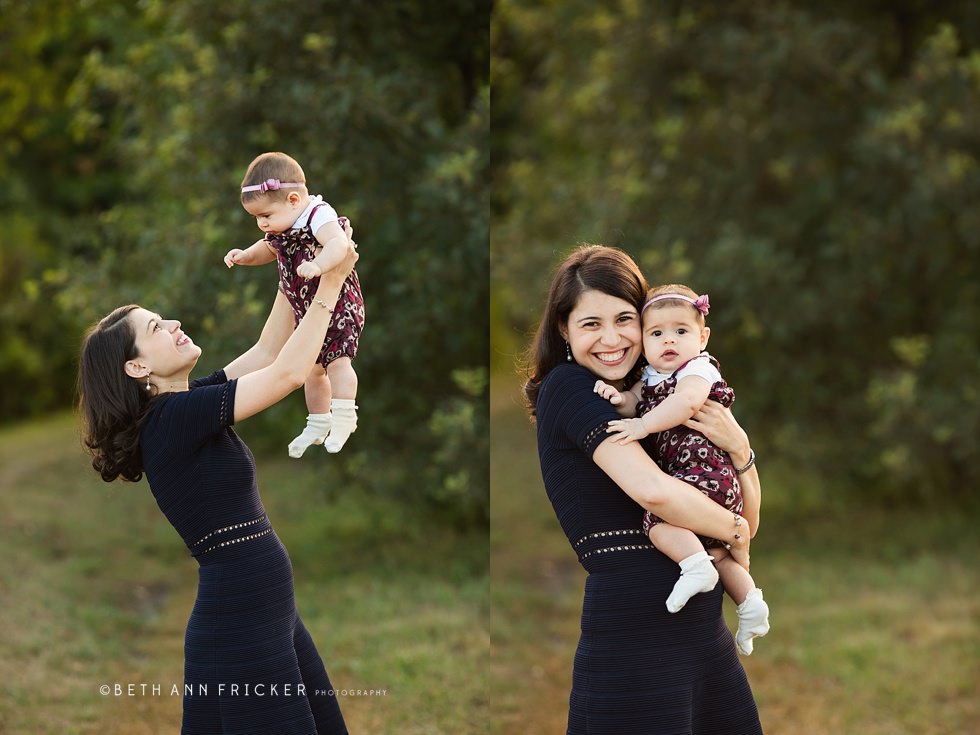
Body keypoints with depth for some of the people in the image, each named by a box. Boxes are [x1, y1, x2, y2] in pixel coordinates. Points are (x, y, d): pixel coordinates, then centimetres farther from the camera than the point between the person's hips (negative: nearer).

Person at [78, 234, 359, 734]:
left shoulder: (185, 407, 10)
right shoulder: (172, 418, -16)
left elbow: (266, 352, 16)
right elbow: (289, 374, -19)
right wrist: (330, 283, -12)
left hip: (268, 613, 9)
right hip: (240, 625, -9)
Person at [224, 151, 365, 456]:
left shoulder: (319, 216, -23)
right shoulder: (281, 229, 3)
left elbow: (338, 243, -42)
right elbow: (269, 249, 24)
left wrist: (318, 265, -58)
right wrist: (245, 256, 5)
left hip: (338, 303, -9)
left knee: (337, 360, -19)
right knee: (313, 368, 17)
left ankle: (343, 418, -12)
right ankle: (318, 425, 30)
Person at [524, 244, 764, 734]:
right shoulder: (567, 386, -6)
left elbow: (748, 519, 16)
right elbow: (652, 490, -20)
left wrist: (738, 447, -3)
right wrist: (734, 532, -3)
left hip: (705, 632, 8)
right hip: (635, 635, -8)